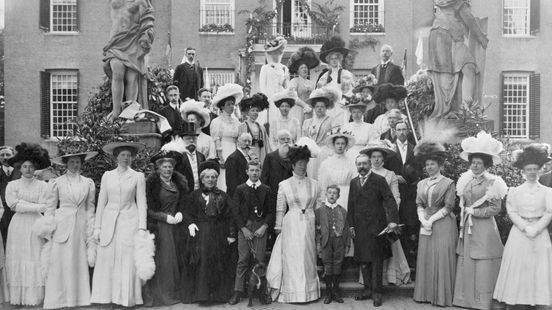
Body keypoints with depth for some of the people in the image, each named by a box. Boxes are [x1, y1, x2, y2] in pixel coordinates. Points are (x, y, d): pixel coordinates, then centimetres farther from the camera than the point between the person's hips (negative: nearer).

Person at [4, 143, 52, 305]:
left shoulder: (42, 186, 5)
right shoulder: (12, 185, 6)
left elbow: (48, 207, -2)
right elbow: (13, 204, -7)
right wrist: (37, 207, -10)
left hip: (36, 226, -1)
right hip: (18, 225, 1)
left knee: (35, 260, -2)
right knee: (17, 260, 1)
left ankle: (34, 296, 5)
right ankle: (17, 297, 8)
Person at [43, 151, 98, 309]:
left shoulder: (88, 183, 8)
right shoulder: (57, 182, 3)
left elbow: (90, 209, 9)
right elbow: (50, 208, 4)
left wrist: (91, 233, 5)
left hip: (81, 227, 2)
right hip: (62, 226, -2)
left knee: (80, 264, 4)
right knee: (60, 264, -1)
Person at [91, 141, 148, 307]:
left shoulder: (138, 176, 2)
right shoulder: (107, 176, 8)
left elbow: (141, 203, 1)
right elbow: (101, 202, 9)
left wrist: (142, 228, -6)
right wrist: (97, 227, 4)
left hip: (129, 222, -2)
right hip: (109, 222, 2)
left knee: (128, 262, 0)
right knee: (107, 261, 2)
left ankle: (127, 298, 11)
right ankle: (106, 297, 12)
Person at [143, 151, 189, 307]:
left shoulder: (179, 182, 9)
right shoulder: (151, 183, -7)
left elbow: (184, 201, 17)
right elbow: (147, 208, -7)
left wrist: (179, 213, -2)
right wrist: (165, 217, -14)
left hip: (175, 225, 5)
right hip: (158, 226, -4)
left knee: (174, 257, 5)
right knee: (161, 259, -3)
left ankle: (173, 291, 15)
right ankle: (157, 294, 7)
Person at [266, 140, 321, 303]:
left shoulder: (314, 184, 7)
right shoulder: (284, 184, 1)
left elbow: (318, 207, 10)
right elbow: (280, 209, 3)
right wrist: (279, 227, 0)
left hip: (309, 224, 2)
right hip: (291, 224, -2)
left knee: (308, 256, 6)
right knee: (292, 258, -1)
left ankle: (308, 292, 16)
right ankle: (292, 293, 7)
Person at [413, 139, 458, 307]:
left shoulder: (448, 183, -2)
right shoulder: (421, 184, 12)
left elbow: (448, 207, -8)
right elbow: (419, 205, 9)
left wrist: (431, 219, -13)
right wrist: (423, 220, -8)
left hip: (443, 224, -5)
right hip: (426, 225, 5)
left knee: (442, 259, -3)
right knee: (425, 258, 5)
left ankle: (442, 296, 5)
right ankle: (426, 293, 13)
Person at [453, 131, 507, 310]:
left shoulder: (492, 182, -8)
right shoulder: (466, 181, 11)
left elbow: (495, 208, -11)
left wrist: (474, 212, -11)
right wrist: (464, 215, 9)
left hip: (484, 229, -6)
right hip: (467, 228, 6)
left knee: (483, 267, -2)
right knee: (466, 265, 8)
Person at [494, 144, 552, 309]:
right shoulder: (515, 191, 6)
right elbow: (512, 212, 0)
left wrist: (535, 229, -13)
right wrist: (525, 228, -13)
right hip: (519, 233, 0)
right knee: (518, 270, 1)